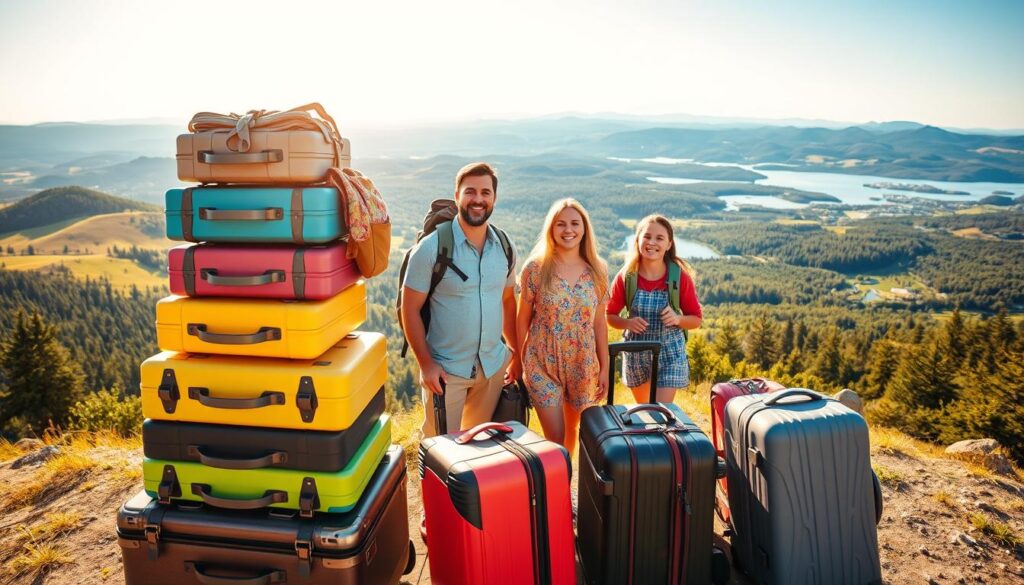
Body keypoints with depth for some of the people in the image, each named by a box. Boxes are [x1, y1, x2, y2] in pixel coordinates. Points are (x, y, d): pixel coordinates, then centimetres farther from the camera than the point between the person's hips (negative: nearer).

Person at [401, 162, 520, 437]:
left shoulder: (505, 248, 2)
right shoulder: (431, 248, -13)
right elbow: (410, 309, -10)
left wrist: (516, 353, 12)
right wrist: (426, 363, -14)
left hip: (494, 365, 4)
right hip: (445, 370, -4)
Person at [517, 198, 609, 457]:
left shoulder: (596, 271, -1)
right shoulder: (535, 268, -9)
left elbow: (599, 322, 4)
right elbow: (523, 320, -2)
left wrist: (604, 367, 5)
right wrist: (519, 363, 0)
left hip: (583, 365, 3)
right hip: (543, 364, -3)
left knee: (572, 430, 17)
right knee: (555, 438, -3)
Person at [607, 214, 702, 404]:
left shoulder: (680, 276, -12)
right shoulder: (625, 276, -10)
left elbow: (696, 320, -3)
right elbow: (610, 315, 0)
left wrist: (677, 318, -24)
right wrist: (628, 323, -20)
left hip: (669, 352, -2)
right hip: (635, 352, 2)